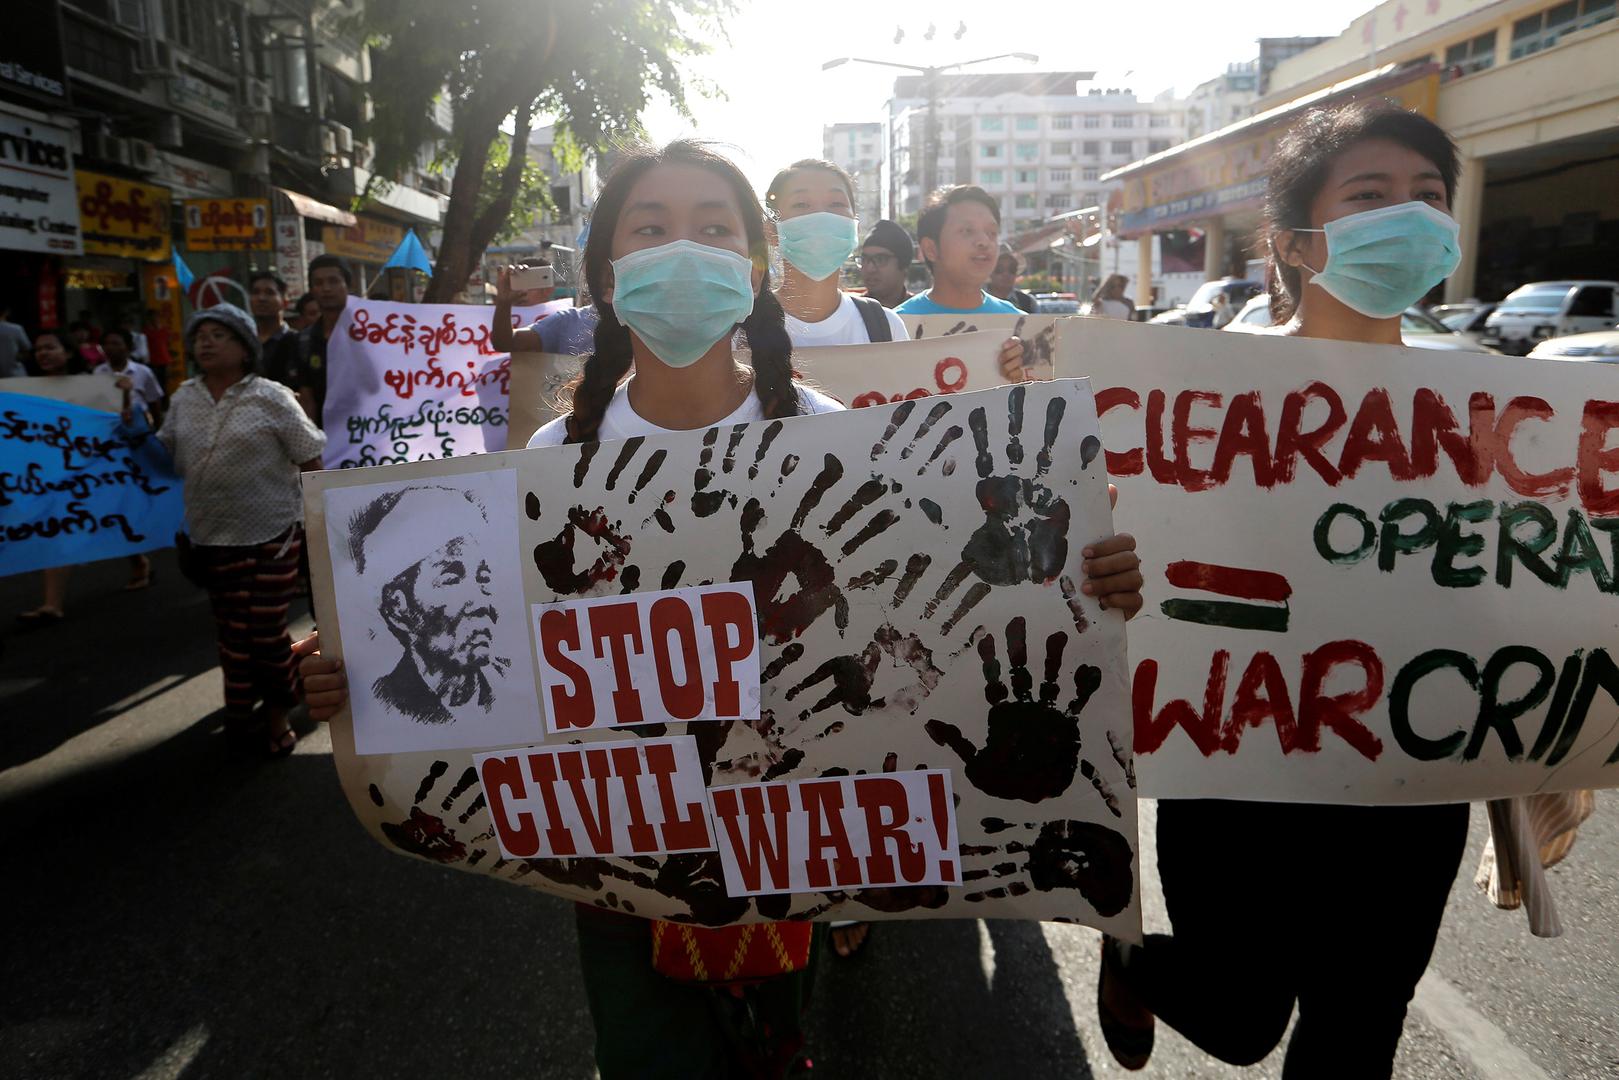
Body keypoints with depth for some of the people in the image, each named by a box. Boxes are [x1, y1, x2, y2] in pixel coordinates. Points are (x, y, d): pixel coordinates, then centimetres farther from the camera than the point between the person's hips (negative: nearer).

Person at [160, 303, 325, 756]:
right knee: (232, 630, 11)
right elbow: (163, 454, 18)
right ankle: (240, 713, 26)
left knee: (268, 631, 3)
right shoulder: (184, 397, 7)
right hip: (211, 536, 4)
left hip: (272, 533, -4)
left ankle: (276, 717, 20)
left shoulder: (271, 397, -7)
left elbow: (311, 460, -5)